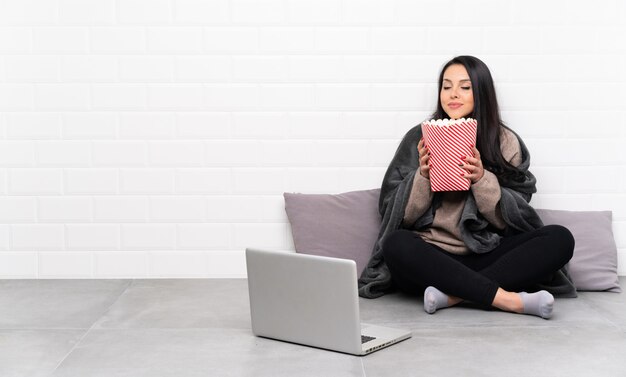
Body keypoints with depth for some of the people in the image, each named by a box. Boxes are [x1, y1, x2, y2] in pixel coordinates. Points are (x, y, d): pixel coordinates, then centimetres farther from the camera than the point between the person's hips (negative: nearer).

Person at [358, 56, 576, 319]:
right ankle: (506, 299, -32)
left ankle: (454, 294, -29)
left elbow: (512, 218, 1)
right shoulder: (420, 138, 4)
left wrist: (482, 180, -15)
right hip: (430, 257, -1)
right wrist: (422, 176, -16)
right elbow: (397, 214, 1)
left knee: (560, 239, -20)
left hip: (485, 255, 2)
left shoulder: (505, 142, 7)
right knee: (396, 245, -33)